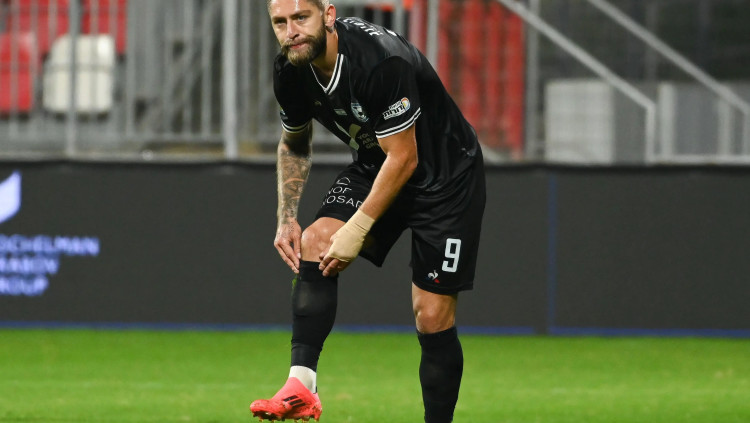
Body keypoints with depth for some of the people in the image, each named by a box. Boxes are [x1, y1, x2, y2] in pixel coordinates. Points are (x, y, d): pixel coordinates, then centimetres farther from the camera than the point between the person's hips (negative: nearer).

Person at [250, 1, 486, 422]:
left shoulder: (381, 62, -33)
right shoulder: (291, 71, -9)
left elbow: (403, 158, -27)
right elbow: (295, 145, 11)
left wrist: (357, 229, -27)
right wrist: (287, 218, 0)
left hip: (446, 177, -6)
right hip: (374, 168, 6)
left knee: (433, 316, -8)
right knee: (314, 242, -19)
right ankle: (301, 386, -26)